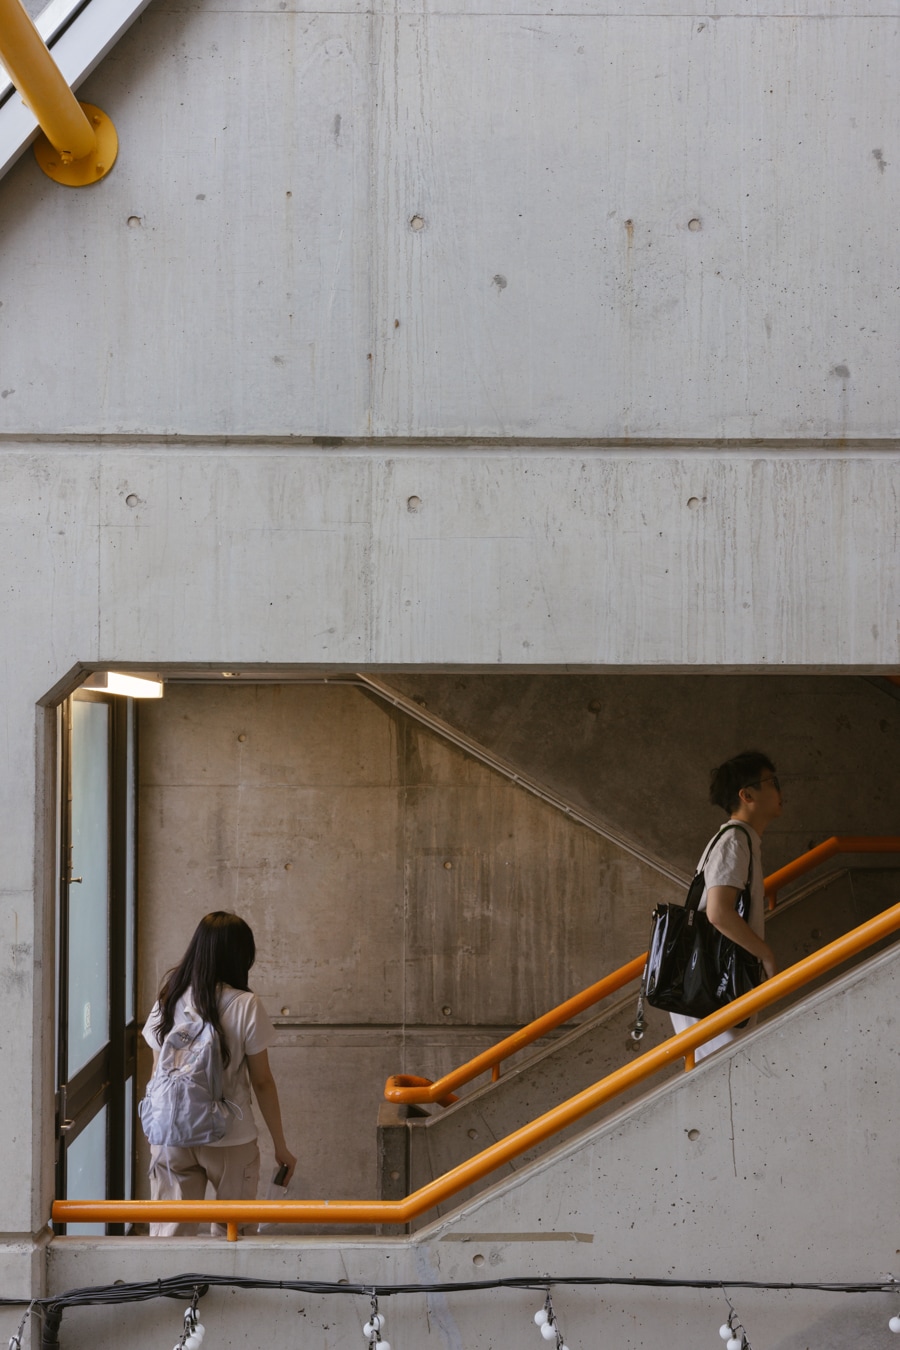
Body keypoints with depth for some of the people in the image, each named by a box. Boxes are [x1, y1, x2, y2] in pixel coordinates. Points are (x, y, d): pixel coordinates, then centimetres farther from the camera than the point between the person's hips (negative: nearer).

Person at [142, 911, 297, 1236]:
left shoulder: (167, 1002, 0)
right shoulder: (246, 1007, -9)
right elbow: (262, 1082, -5)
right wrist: (280, 1145, 4)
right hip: (230, 1138, -3)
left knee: (167, 1233, 6)